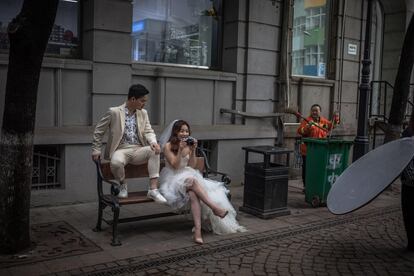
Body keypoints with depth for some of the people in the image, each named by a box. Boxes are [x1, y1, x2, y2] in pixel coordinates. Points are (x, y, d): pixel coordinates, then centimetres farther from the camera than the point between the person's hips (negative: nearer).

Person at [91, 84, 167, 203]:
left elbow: (148, 131, 7)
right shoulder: (114, 112, -4)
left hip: (138, 150, 4)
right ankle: (123, 185, -3)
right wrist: (96, 150, 3)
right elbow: (98, 131, 4)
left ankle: (153, 189, -25)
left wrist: (153, 142, -15)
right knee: (116, 162, -38)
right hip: (121, 150, -4)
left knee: (155, 151, -27)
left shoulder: (143, 113, 11)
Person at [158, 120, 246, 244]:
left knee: (193, 194, -30)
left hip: (188, 176, 4)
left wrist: (193, 151, -6)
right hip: (173, 179, -4)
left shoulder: (188, 145, 12)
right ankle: (215, 207, -38)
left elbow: (192, 166, 7)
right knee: (192, 181, -37)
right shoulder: (168, 146, -2)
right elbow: (175, 166, -10)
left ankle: (198, 231, -42)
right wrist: (180, 150, -19)